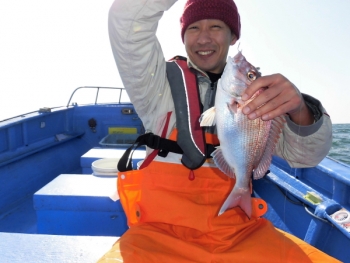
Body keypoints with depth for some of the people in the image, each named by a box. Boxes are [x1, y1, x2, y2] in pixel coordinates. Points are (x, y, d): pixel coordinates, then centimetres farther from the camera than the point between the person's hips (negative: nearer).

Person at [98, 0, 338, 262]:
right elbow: (127, 23, -18)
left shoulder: (254, 91, 6)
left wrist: (300, 111, -24)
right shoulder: (160, 81, -2)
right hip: (163, 231, -3)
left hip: (240, 233, 4)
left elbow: (306, 155, -3)